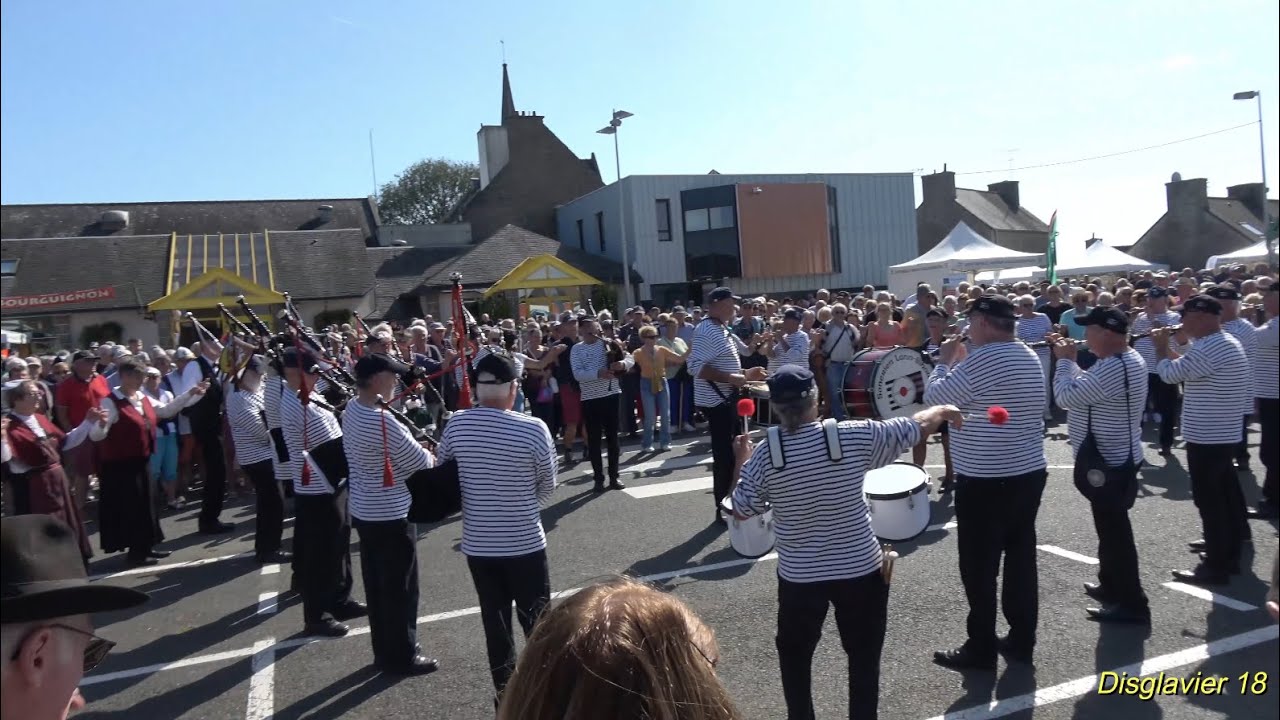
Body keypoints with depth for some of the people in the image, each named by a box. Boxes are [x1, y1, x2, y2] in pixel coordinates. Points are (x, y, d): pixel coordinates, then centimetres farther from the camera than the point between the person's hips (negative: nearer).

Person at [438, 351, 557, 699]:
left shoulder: (456, 425, -8)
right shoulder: (533, 428, -18)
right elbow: (548, 486, -4)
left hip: (477, 543, 3)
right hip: (525, 543, -3)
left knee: (495, 619, 17)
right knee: (536, 619, 13)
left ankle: (505, 690, 29)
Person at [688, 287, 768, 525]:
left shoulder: (722, 330, 14)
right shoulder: (706, 331, -17)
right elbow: (696, 367, -26)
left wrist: (745, 374, 12)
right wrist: (732, 378, -26)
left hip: (727, 399, 10)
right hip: (717, 401, -10)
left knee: (729, 453, 16)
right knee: (724, 455, -3)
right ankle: (722, 510, 7)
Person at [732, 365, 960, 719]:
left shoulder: (763, 455, -15)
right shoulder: (855, 437, -16)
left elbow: (741, 511, -2)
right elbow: (916, 427, -3)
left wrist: (740, 461, 11)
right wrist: (944, 411, 18)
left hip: (799, 576, 0)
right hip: (861, 569, 0)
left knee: (795, 654, 22)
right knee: (864, 655, 20)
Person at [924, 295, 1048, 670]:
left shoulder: (980, 360, -19)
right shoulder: (1030, 358, 10)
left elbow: (934, 398, -13)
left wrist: (945, 362, 2)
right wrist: (960, 364, 16)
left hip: (985, 481, -8)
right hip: (1029, 473, 9)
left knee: (980, 567, 2)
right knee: (1022, 559, 14)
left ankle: (981, 648, 11)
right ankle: (1022, 641, 24)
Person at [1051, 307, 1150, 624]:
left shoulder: (1112, 368, -28)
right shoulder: (1126, 359, 8)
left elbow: (1067, 396, -25)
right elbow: (1086, 388, 14)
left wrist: (1065, 360, -12)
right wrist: (1071, 360, 3)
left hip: (1107, 461, -11)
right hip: (1115, 457, 11)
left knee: (1114, 532, -2)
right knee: (1111, 528, 22)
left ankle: (1132, 604, 7)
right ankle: (1111, 584, 37)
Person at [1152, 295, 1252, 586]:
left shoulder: (1208, 348, -24)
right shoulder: (1228, 343, 12)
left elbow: (1170, 373, -19)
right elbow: (1187, 367, 19)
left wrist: (1160, 346, -3)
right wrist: (1169, 347, 11)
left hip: (1207, 437, -11)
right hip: (1224, 434, 11)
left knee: (1208, 500, -2)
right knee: (1224, 495, 20)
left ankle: (1216, 565, 5)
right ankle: (1228, 550, 33)